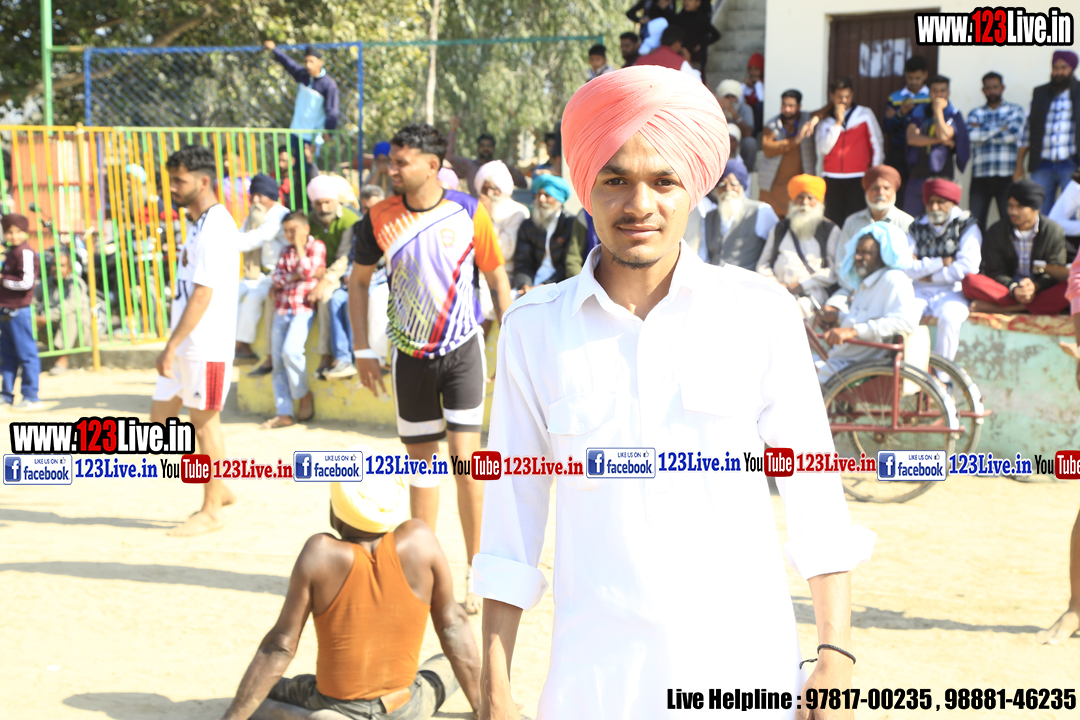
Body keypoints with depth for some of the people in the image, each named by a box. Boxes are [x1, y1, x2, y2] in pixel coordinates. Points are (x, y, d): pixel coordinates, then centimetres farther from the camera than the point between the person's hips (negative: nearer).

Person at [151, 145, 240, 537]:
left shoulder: (216, 228, -16)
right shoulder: (197, 224, 15)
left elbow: (203, 294, -22)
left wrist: (172, 346, -23)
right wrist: (173, 346, 19)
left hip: (206, 346, -10)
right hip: (185, 344, 10)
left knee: (204, 423, 0)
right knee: (160, 419, 12)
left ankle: (211, 511, 13)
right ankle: (220, 490, 22)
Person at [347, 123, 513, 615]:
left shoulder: (469, 213, -8)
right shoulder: (379, 219, -4)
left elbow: (497, 278, 2)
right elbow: (358, 281, 8)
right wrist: (362, 350, 4)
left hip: (462, 348, -2)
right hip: (410, 353, 2)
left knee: (465, 457, -8)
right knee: (421, 460, 9)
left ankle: (476, 572, 4)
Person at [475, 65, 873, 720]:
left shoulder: (761, 313, -2)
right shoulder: (533, 327, 0)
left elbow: (815, 492, 1)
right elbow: (512, 513, 3)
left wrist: (836, 656, -3)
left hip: (745, 667, 0)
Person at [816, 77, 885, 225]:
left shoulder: (865, 114, 6)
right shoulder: (825, 120, 9)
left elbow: (877, 144, 7)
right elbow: (824, 148, -5)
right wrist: (838, 122, -8)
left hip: (858, 179, -2)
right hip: (832, 178, 2)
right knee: (833, 221, 1)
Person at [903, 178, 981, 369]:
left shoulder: (967, 226, 5)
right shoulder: (917, 228, 14)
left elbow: (968, 266, -11)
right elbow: (905, 267, 1)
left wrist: (929, 276, -6)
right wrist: (942, 262, -9)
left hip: (952, 291, -3)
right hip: (920, 292, 3)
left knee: (949, 316, -36)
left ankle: (941, 379, -24)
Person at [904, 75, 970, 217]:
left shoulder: (953, 115, 3)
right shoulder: (919, 112, 11)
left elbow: (943, 135, -16)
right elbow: (911, 138, -5)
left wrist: (938, 110, -8)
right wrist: (939, 140, -10)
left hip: (941, 176, -3)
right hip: (917, 174, 3)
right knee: (909, 217, 3)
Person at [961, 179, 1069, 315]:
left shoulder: (1054, 231, 1)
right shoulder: (996, 232, 2)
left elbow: (1055, 272, -3)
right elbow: (995, 272, -3)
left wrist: (1035, 286, -24)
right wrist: (1013, 288, -24)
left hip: (1040, 289, 0)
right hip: (1005, 289, 0)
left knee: (1070, 288, -34)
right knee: (970, 280, -27)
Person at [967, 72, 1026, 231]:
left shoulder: (1014, 110, 11)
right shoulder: (975, 114, 15)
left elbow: (1014, 133, -8)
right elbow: (972, 135, -5)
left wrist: (983, 132, -2)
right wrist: (1000, 130, -4)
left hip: (1006, 176, -2)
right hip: (980, 177, 2)